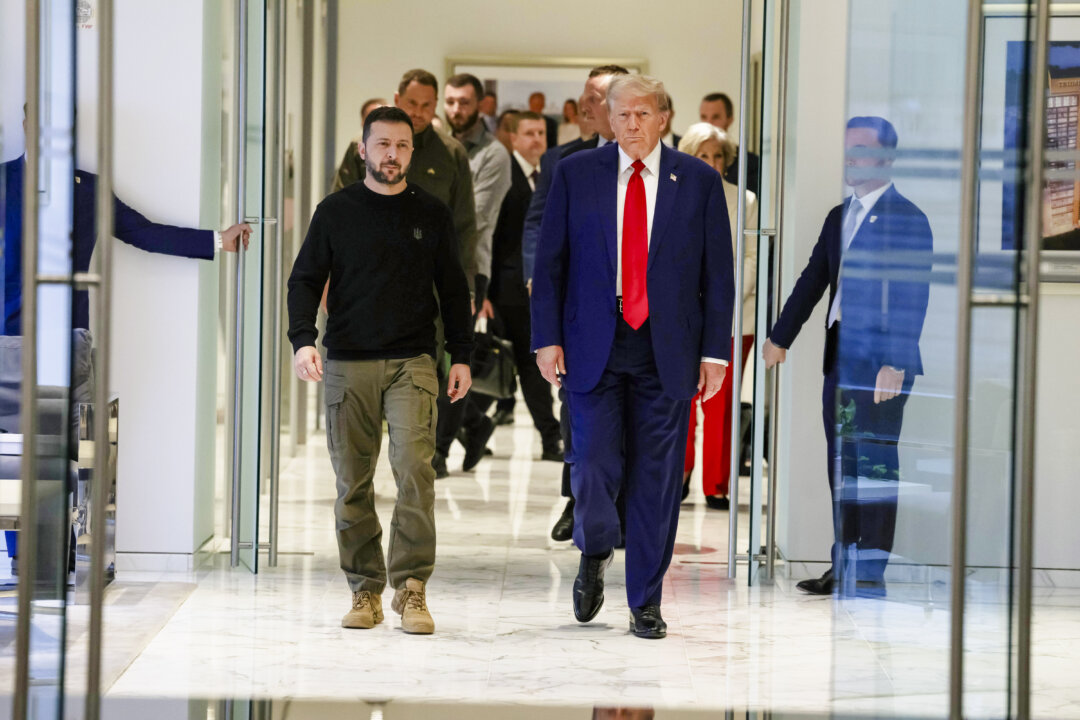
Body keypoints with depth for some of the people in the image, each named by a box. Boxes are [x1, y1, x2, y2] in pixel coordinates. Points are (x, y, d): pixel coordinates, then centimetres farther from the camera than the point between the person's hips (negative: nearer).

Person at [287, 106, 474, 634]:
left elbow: (453, 290, 15)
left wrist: (461, 356, 8)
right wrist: (302, 340, -10)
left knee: (414, 467, -15)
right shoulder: (335, 212, 8)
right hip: (347, 363, 1)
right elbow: (305, 279, 6)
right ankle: (365, 589, 10)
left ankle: (410, 587, -11)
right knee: (353, 482, 2)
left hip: (412, 362, -1)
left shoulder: (431, 214, 10)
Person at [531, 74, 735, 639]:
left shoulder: (699, 181, 4)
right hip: (593, 345, 0)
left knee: (657, 479, 3)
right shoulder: (575, 174, 5)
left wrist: (714, 350, -1)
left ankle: (646, 603, 14)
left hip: (667, 350, 0)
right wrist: (548, 338, -3)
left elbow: (717, 272, 4)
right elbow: (549, 262, 5)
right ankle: (594, 555, 26)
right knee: (594, 466, -6)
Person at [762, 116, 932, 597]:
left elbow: (913, 296, -15)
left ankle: (871, 571, 0)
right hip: (840, 356, 8)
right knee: (843, 464, 12)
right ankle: (844, 566, 20)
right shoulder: (839, 217, 16)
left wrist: (895, 362, -21)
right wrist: (780, 337, 20)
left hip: (881, 360, -8)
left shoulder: (907, 219, -9)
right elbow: (813, 281, 21)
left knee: (876, 462, -5)